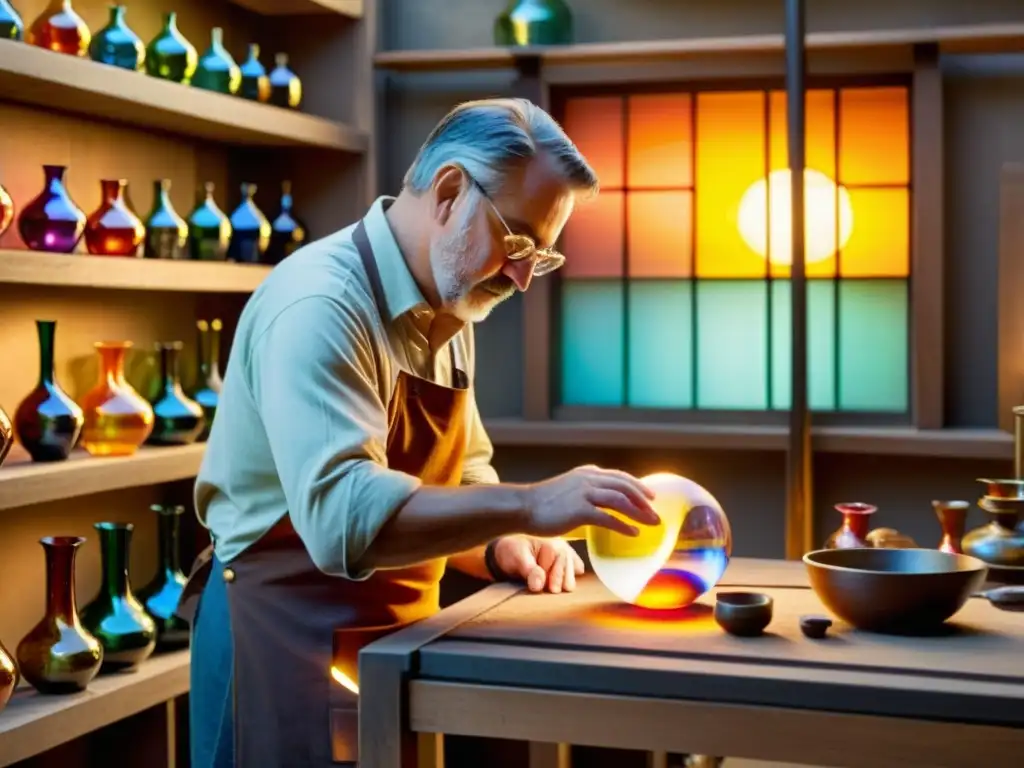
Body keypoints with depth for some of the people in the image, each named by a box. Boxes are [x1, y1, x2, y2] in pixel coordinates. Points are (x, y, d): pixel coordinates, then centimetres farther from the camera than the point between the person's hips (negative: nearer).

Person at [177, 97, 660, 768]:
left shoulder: (448, 311, 9)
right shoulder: (321, 304, -22)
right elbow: (343, 513, -34)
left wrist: (501, 546, -2)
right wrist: (527, 506, -35)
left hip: (393, 637, 9)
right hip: (290, 639, -9)